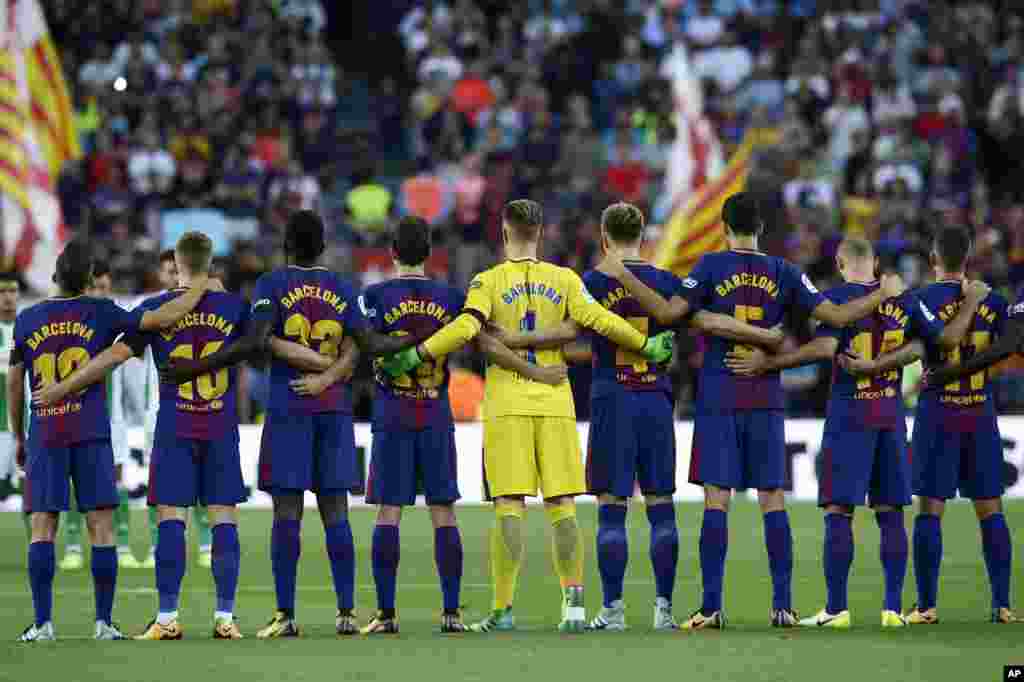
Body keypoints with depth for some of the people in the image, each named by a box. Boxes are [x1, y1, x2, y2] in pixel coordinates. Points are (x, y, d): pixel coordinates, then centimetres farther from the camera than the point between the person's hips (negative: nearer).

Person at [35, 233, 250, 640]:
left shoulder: (155, 309, -2)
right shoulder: (233, 306, 2)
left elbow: (116, 355, -2)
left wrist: (62, 389, 5)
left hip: (175, 429, -1)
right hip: (222, 429, 1)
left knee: (171, 518, -1)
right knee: (224, 517, 2)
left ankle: (167, 618, -4)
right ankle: (225, 617, 0)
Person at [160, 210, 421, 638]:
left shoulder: (272, 284, -3)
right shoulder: (342, 288, 7)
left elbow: (256, 341, -16)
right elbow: (370, 345, 0)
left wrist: (196, 367, -14)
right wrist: (417, 340, 15)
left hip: (288, 409, -3)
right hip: (335, 410, 3)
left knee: (287, 512, -3)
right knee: (335, 512, 5)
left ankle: (285, 615, -6)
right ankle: (346, 612, 2)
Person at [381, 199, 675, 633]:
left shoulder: (489, 282, 0)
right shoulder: (563, 280, 6)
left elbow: (465, 328, -15)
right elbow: (599, 320, -4)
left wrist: (413, 358, -12)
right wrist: (647, 346, 6)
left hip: (506, 407, -2)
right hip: (555, 404, 2)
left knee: (509, 507, -3)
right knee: (562, 506, 4)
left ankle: (503, 610, -6)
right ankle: (574, 603, -3)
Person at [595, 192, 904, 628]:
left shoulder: (712, 266, -3)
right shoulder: (783, 273, 4)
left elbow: (669, 312, -12)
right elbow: (835, 315, 3)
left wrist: (624, 277, -5)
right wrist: (883, 295, 18)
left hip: (719, 401, -2)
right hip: (767, 400, 2)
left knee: (716, 498, -3)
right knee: (772, 498, 5)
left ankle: (711, 608, -6)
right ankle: (782, 605, 3)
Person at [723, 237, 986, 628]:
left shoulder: (837, 298, -8)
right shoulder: (903, 299, 5)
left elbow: (825, 348, -22)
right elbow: (947, 339, 6)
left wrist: (766, 364, -20)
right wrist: (971, 302, 22)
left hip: (848, 418, -4)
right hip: (891, 416, 4)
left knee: (838, 512, -2)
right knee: (890, 513, 8)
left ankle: (836, 609, -4)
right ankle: (893, 607, 7)